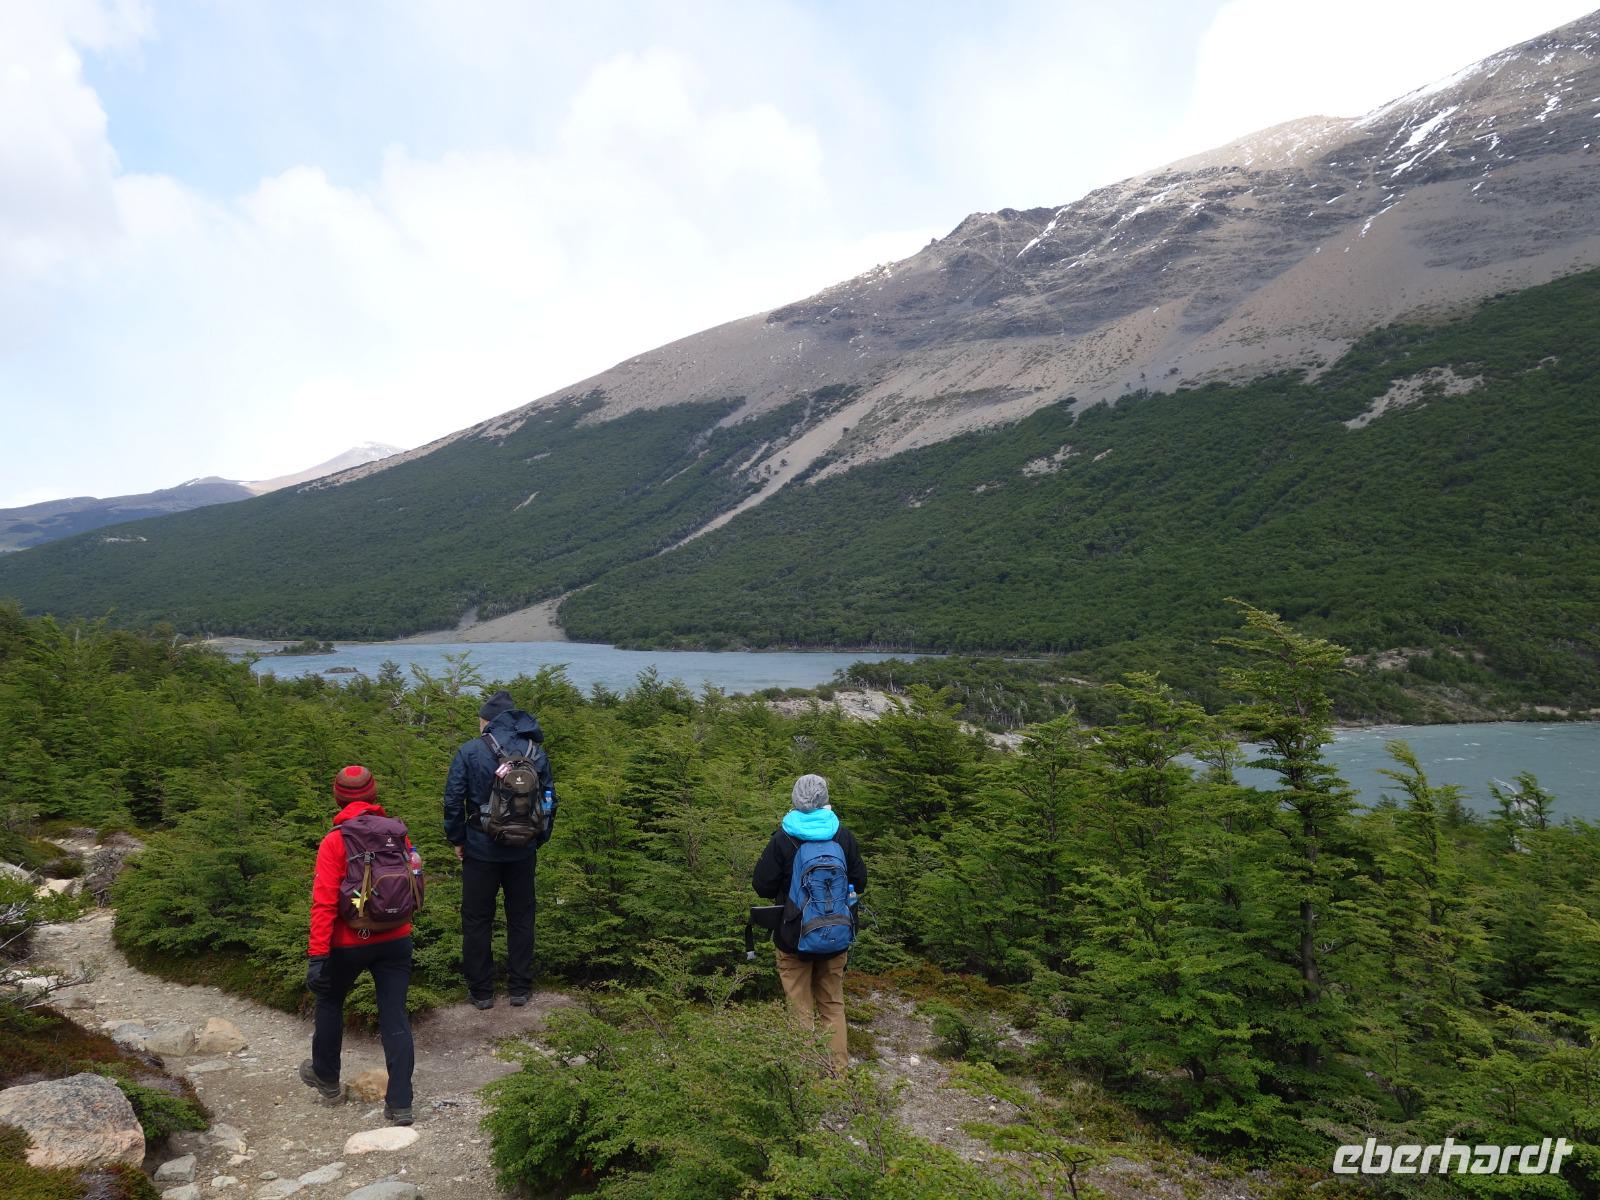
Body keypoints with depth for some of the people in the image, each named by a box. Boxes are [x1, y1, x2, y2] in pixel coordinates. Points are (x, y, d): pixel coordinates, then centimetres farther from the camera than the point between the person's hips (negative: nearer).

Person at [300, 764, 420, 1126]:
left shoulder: (334, 842, -13)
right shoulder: (398, 834, -2)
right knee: (395, 1018, 6)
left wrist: (317, 955, -16)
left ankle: (326, 1078, 43)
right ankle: (400, 1104, 6)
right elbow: (415, 887, 6)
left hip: (349, 944, -2)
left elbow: (324, 903, -18)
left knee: (330, 1003, 24)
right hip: (395, 941, 2)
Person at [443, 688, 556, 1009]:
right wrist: (539, 839, 14)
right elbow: (550, 799, 5)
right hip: (523, 851, 3)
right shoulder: (536, 751, 1)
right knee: (521, 917, 14)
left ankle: (481, 991, 18)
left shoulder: (470, 752, -9)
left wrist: (457, 840, 4)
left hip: (481, 850, -3)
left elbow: (453, 800, -9)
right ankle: (520, 988, 20)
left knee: (477, 920, 11)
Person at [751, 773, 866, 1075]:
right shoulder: (843, 837, -6)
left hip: (793, 938, -3)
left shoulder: (783, 839, -15)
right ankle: (838, 1070, 23)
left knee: (801, 1010, 10)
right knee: (833, 1005, 18)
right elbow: (859, 882, 3)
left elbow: (762, 886, -11)